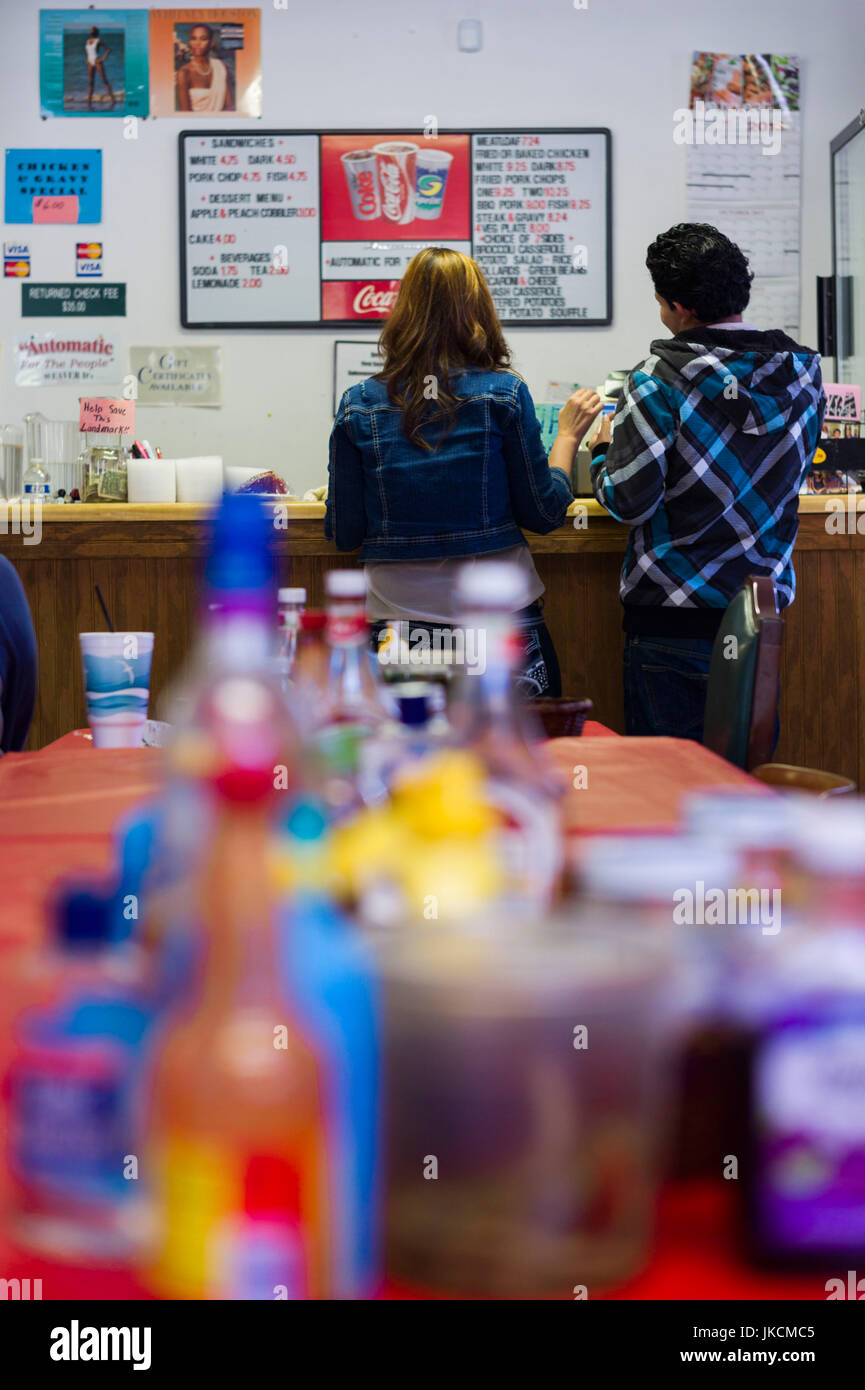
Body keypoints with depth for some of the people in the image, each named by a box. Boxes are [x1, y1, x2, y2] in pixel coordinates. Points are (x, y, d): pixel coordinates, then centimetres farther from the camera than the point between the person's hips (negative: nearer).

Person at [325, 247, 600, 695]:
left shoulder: (359, 405, -1)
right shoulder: (504, 394, -4)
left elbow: (343, 533, 3)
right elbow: (543, 513, 1)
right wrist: (567, 437, 16)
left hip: (398, 623, 1)